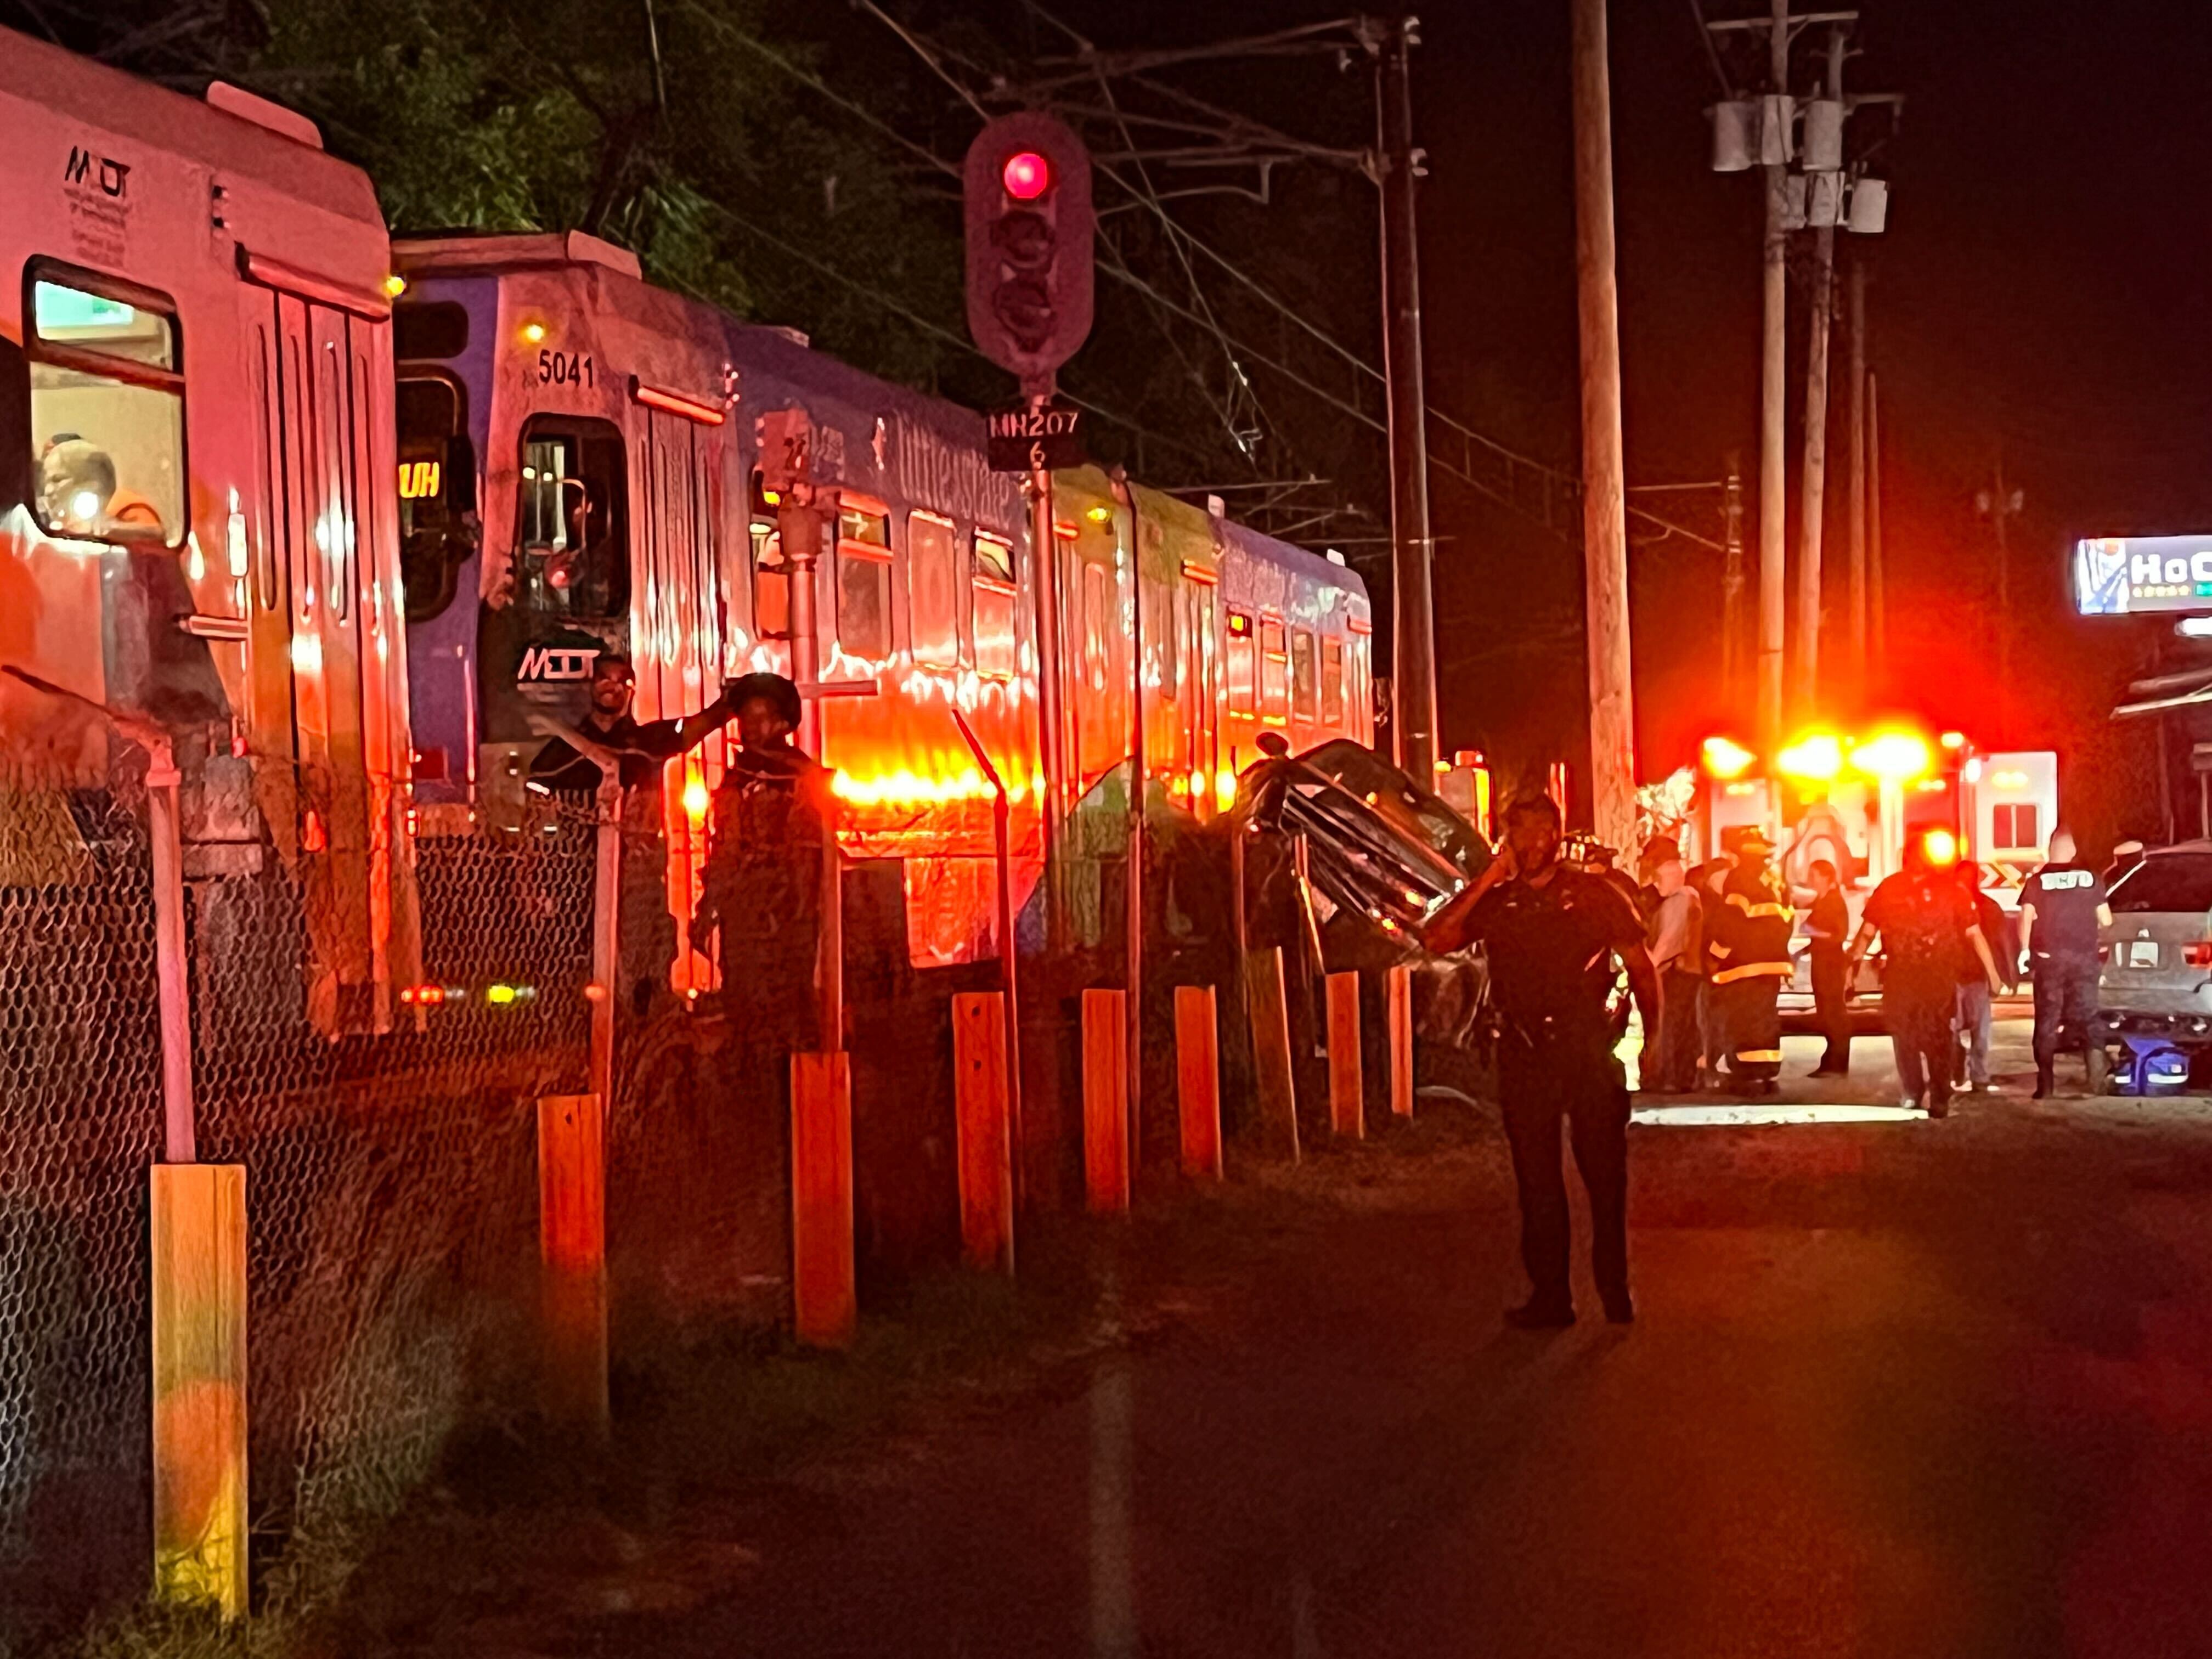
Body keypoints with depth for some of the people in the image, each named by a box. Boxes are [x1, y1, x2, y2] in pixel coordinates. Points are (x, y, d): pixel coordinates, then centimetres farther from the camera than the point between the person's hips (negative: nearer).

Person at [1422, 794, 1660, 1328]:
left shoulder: (1594, 894, 4)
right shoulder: (1494, 903, 7)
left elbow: (1640, 967, 6)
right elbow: (1436, 941, -8)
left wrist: (1654, 1038, -1)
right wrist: (1488, 879, -8)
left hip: (1589, 1048, -2)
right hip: (1524, 1057, 2)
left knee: (1607, 1175, 1)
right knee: (1537, 1181, 5)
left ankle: (1617, 1294, 10)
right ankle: (1550, 1297, 12)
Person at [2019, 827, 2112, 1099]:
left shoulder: (2037, 881, -2)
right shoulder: (2090, 878, 1)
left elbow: (2026, 919, -9)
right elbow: (2106, 920, 4)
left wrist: (2025, 951, 1)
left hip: (2048, 959, -1)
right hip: (2084, 958, 1)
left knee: (2047, 1022, 3)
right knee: (2087, 1018, 7)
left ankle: (2045, 1084, -2)